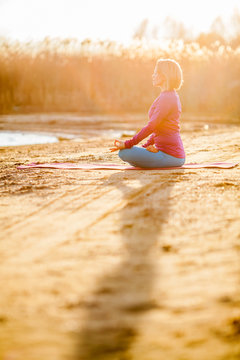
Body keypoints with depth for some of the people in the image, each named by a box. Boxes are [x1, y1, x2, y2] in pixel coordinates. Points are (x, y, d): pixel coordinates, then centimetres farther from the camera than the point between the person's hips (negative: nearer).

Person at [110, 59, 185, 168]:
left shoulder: (167, 97, -16)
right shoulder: (171, 96, 16)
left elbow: (151, 127, -22)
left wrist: (128, 144, -19)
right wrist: (145, 146, 15)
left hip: (170, 155, -10)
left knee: (124, 153, -20)